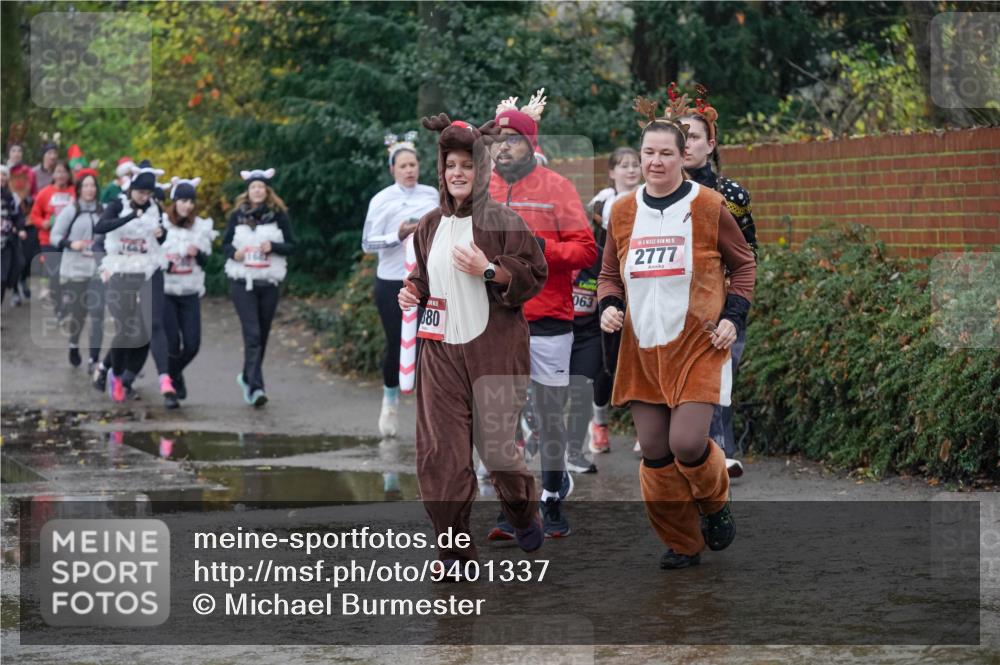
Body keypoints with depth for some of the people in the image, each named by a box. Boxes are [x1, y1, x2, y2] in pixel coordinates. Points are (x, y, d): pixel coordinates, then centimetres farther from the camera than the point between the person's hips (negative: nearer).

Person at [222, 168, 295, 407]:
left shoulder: (278, 215, 2)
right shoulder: (237, 215, 4)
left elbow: (291, 245, 3)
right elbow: (226, 244, 12)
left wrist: (273, 247, -16)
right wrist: (233, 253, -10)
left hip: (269, 283, 1)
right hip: (242, 282, -1)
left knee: (262, 334, 10)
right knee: (252, 333, -13)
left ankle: (247, 377, 32)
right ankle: (255, 387, -19)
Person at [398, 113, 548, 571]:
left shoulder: (502, 221, -5)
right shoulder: (429, 227, 10)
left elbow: (534, 276, -6)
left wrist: (488, 270, -19)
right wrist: (413, 292, 4)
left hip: (493, 348, -4)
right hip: (441, 349, 4)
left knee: (496, 443, 1)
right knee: (440, 450, -4)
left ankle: (523, 513, 32)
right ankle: (454, 548, 5)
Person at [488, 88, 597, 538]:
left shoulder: (557, 188, 0)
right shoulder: (481, 189, 8)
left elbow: (586, 250, -5)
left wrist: (541, 247, -18)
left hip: (547, 320, -2)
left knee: (550, 416, 5)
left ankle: (552, 502, 16)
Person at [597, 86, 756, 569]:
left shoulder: (709, 207, -3)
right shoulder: (623, 212, 6)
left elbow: (743, 264, 7)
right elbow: (610, 274, 17)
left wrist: (733, 317, -5)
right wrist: (608, 307, -3)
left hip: (698, 346, -4)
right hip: (642, 348, 4)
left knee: (687, 444, -15)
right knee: (654, 453, 2)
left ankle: (715, 503, 18)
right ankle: (682, 544, 19)